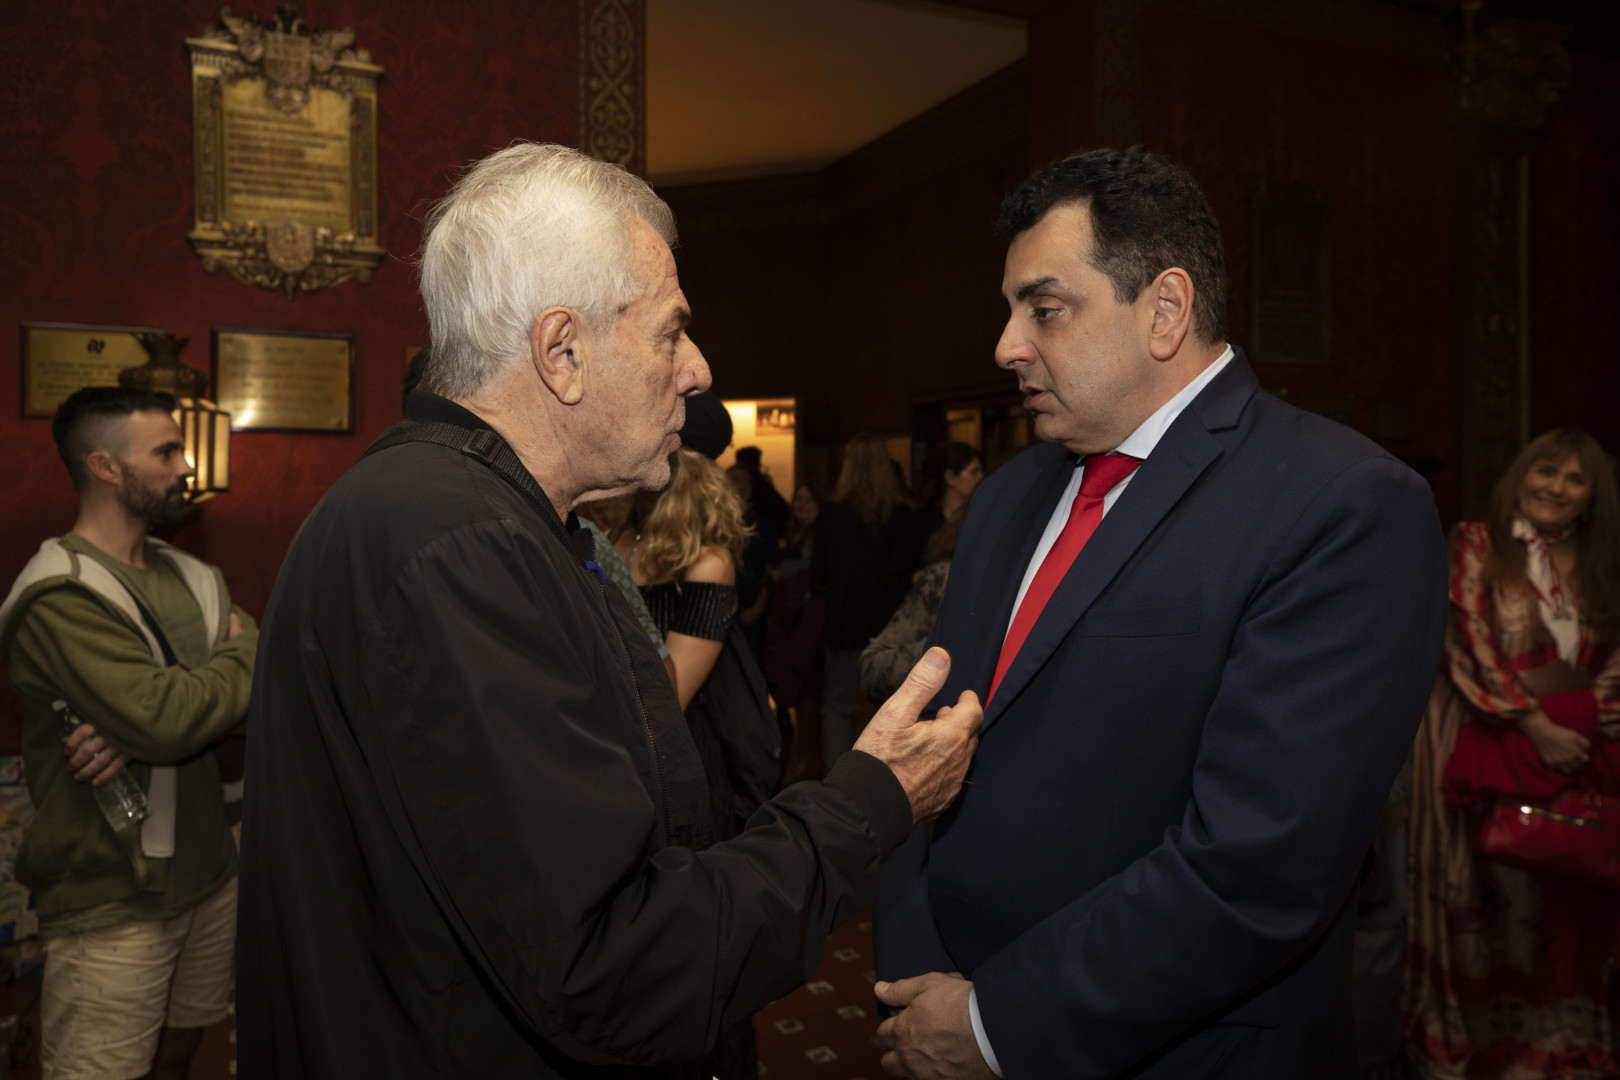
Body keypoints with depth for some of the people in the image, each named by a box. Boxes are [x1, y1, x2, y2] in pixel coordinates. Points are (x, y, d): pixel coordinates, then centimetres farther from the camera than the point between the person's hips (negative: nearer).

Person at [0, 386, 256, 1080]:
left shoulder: (192, 578, 9)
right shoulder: (59, 597, -17)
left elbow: (248, 700, -2)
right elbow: (166, 721, -29)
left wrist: (142, 733, -20)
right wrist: (245, 654, -10)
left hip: (208, 876, 7)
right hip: (111, 903, -7)